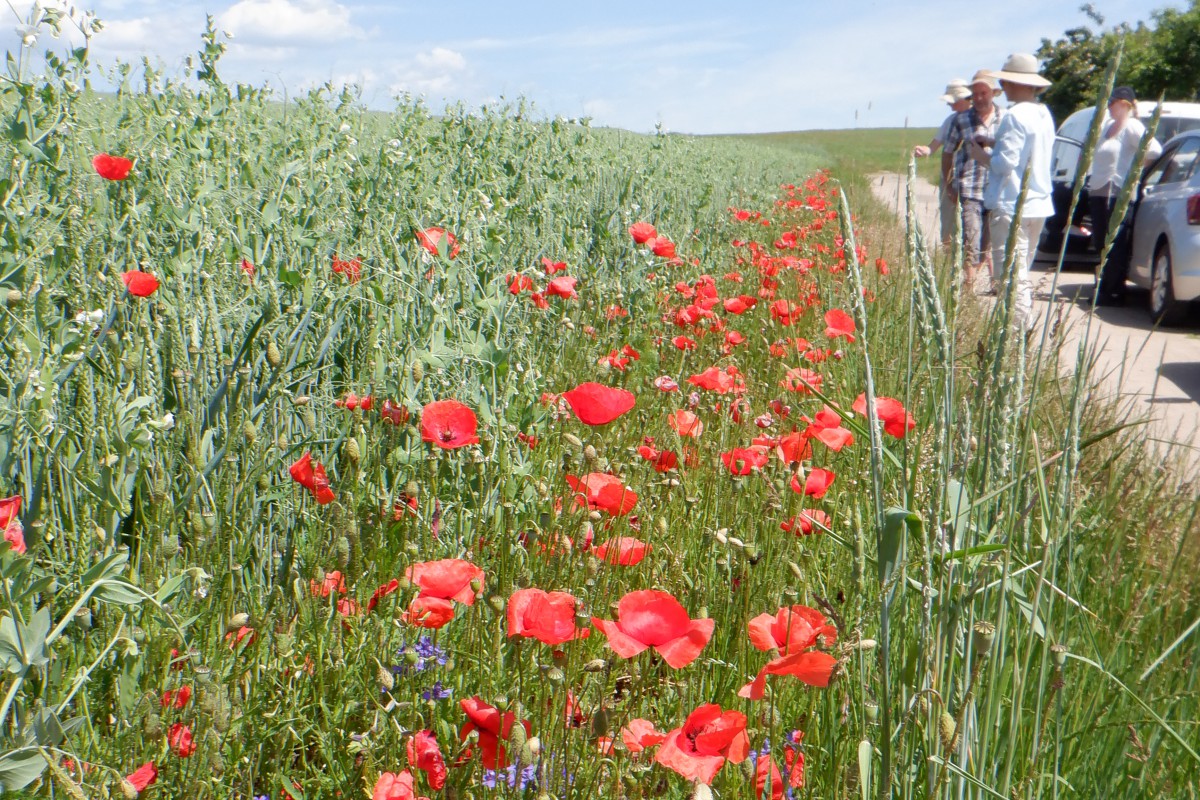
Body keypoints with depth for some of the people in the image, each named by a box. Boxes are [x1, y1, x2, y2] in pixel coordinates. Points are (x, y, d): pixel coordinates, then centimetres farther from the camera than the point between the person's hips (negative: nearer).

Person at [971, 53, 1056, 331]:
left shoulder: (1015, 116, -15)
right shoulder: (1044, 114, 14)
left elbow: (1005, 162, -19)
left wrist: (980, 154, -2)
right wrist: (991, 149, 16)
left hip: (1011, 206, -10)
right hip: (1039, 204, 10)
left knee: (1010, 275, -7)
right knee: (1022, 272, 18)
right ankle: (1026, 326, 22)